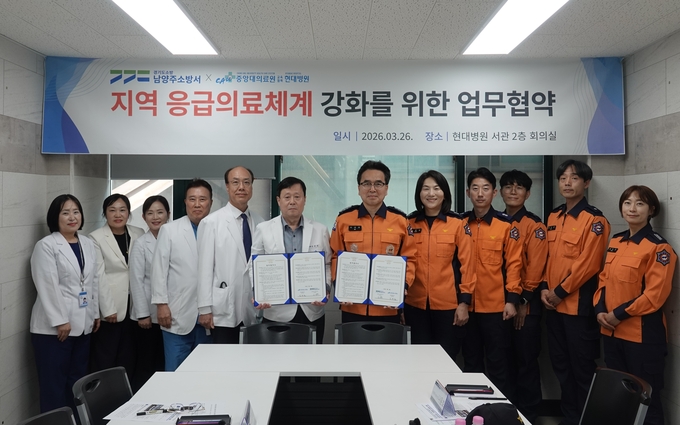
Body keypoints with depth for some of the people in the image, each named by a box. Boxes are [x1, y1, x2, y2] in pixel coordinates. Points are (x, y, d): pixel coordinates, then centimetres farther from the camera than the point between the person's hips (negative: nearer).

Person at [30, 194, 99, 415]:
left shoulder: (88, 244, 11)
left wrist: (95, 313, 14)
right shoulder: (45, 246, -7)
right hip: (54, 327, -5)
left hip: (83, 324, 6)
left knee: (78, 381, 11)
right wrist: (60, 321, -17)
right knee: (54, 383, 1)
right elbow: (48, 287, -13)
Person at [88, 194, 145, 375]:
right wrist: (108, 309, -12)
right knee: (104, 360, 4)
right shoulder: (96, 238, -6)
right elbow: (98, 276, -9)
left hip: (133, 305, 4)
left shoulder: (138, 234, 5)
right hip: (110, 308, -3)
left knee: (128, 359, 11)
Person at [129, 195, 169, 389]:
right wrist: (143, 314, -10)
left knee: (165, 364, 9)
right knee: (146, 365, 6)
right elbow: (137, 281, -6)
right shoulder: (140, 244, -3)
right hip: (149, 313, -3)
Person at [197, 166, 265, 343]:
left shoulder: (260, 223, 5)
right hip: (224, 311, -3)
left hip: (253, 310, 4)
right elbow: (205, 267, -6)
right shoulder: (212, 222, -5)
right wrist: (205, 308, -8)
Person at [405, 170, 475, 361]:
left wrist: (464, 301, -7)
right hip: (415, 304, 2)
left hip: (448, 305, -2)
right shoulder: (409, 224, 4)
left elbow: (466, 264, -2)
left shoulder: (458, 224, -2)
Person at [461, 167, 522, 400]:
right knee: (471, 362, 14)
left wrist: (512, 299, -9)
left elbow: (513, 264, -4)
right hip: (467, 305, 3)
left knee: (498, 363, 6)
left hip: (496, 306, -3)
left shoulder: (506, 225, -3)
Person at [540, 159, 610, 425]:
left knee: (582, 367, 3)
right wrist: (544, 288, 1)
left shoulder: (595, 220, -10)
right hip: (553, 304, 7)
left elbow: (588, 264, -17)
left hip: (579, 305, -7)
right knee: (560, 364, 16)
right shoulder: (553, 217, 12)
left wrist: (561, 291, -14)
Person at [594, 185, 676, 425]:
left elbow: (655, 294, -17)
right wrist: (600, 309, -1)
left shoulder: (658, 247, -11)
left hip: (643, 334, -7)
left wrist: (620, 313, -16)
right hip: (612, 331, 7)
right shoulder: (615, 242, 11)